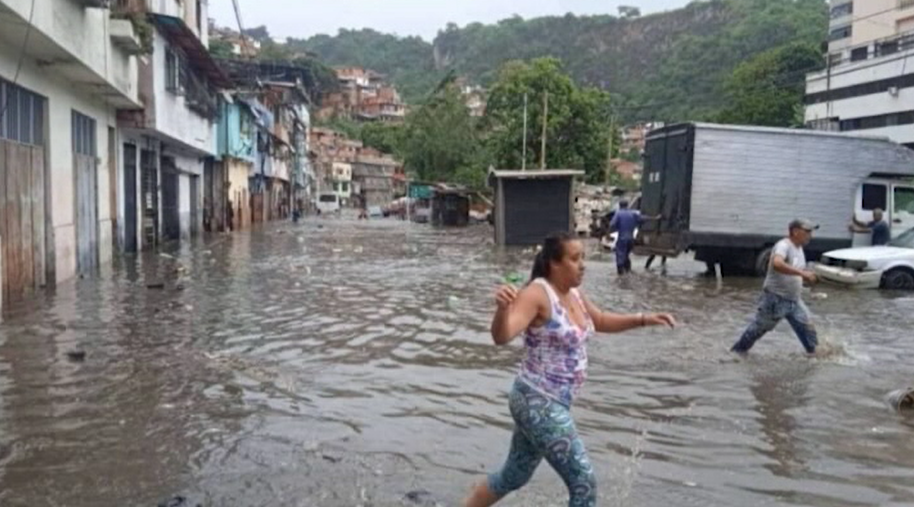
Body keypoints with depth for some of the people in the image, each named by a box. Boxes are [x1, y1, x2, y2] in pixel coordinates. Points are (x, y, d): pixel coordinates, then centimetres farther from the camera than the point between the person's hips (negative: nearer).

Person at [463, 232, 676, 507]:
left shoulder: (573, 294, 7)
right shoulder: (537, 293, -20)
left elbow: (601, 321, 26)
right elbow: (502, 336, -34)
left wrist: (643, 319, 16)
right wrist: (503, 308, -55)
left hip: (551, 403, 9)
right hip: (538, 403, -9)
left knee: (513, 476, 23)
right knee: (584, 483, -5)